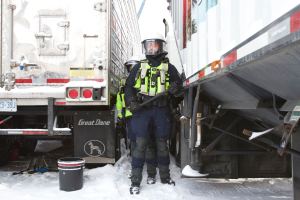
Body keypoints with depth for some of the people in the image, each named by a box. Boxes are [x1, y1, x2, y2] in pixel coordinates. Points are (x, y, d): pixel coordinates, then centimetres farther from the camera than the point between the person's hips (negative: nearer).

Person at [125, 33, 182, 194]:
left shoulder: (168, 67, 9)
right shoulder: (139, 67, 11)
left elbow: (178, 82, 11)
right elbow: (129, 86, 10)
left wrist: (174, 87, -13)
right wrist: (131, 102, -6)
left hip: (161, 110, 1)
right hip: (142, 110, 0)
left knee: (162, 143, 11)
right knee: (140, 144, -5)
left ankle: (165, 176, 27)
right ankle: (135, 181, 2)